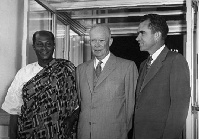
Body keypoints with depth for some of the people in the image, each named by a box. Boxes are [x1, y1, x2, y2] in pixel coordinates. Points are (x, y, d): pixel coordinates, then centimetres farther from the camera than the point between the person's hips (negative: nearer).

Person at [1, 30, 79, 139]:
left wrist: (68, 124, -16)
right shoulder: (24, 73, 0)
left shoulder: (67, 70, -3)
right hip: (28, 134, 1)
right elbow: (14, 111, 0)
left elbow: (75, 105, -3)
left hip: (59, 134, -1)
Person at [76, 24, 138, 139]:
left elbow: (131, 103, -2)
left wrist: (124, 130, 2)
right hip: (84, 133, 4)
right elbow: (79, 101, 13)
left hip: (113, 134, -3)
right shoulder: (81, 69, 9)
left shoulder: (128, 66, -5)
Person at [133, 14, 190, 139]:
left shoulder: (176, 60, -9)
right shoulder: (143, 65, 14)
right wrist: (134, 134, 4)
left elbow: (180, 104, -16)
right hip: (138, 134, 7)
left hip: (160, 134, -6)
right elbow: (139, 103, 11)